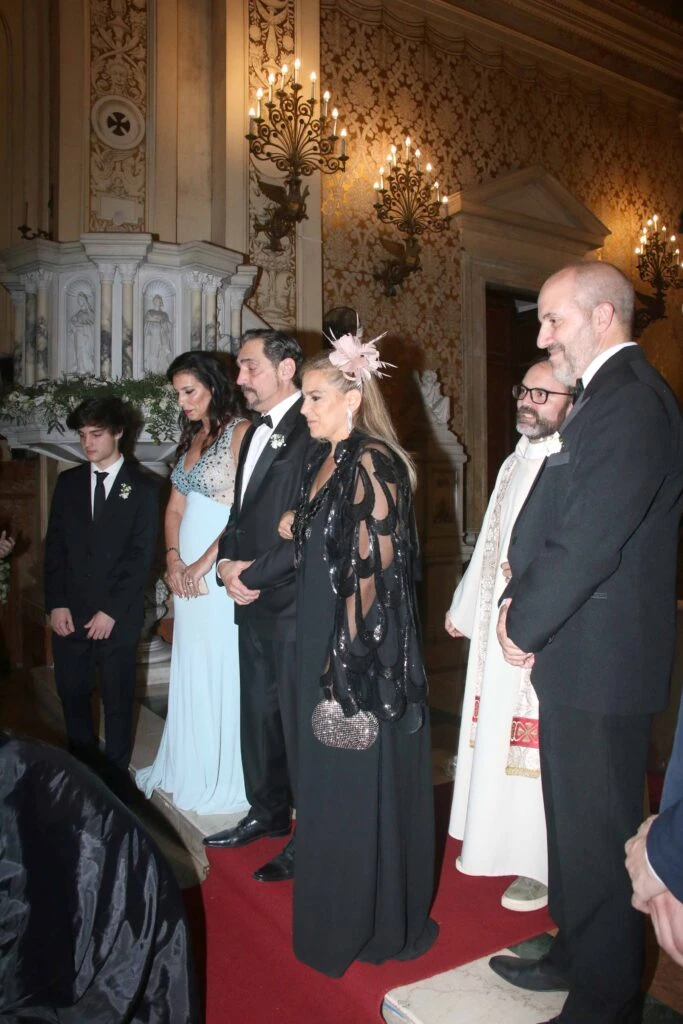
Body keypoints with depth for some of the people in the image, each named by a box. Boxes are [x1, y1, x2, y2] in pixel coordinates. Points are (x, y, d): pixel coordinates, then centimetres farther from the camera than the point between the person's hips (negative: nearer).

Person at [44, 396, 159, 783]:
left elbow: (142, 556, -6)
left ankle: (116, 776, 25)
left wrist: (111, 612, -11)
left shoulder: (144, 487, -1)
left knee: (118, 700, 7)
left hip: (118, 617, -3)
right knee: (72, 696, 10)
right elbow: (54, 546, 8)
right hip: (70, 615, 3)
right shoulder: (68, 482, 10)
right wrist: (56, 604, -2)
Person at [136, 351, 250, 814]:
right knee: (192, 670, 14)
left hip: (222, 568, -7)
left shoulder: (240, 431, -9)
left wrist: (202, 565, -14)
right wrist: (173, 559, -1)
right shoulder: (192, 437, 15)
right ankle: (191, 769, 29)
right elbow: (175, 508, 14)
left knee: (224, 668, 2)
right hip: (188, 571, 7)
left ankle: (226, 777, 17)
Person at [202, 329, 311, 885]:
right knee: (259, 714, 18)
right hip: (255, 605, 9)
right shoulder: (256, 433, 17)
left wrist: (254, 573, -14)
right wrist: (227, 563, 2)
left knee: (299, 720, 2)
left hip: (294, 605, -9)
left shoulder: (312, 432, -13)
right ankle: (268, 813, 36)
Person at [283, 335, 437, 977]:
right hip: (322, 646, 9)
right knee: (328, 776, 20)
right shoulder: (325, 460, 10)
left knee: (364, 781, 7)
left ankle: (377, 922, 30)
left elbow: (374, 569, -20)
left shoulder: (374, 465, -17)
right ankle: (336, 909, 41)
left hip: (367, 653, -9)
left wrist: (348, 662, -19)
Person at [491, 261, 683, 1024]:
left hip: (599, 657, -10)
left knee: (598, 833, 6)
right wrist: (519, 604, 4)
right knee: (573, 818, 22)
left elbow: (589, 542, -24)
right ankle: (576, 955, 41)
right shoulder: (608, 395, 14)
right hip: (579, 650, 10)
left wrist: (525, 624, -11)